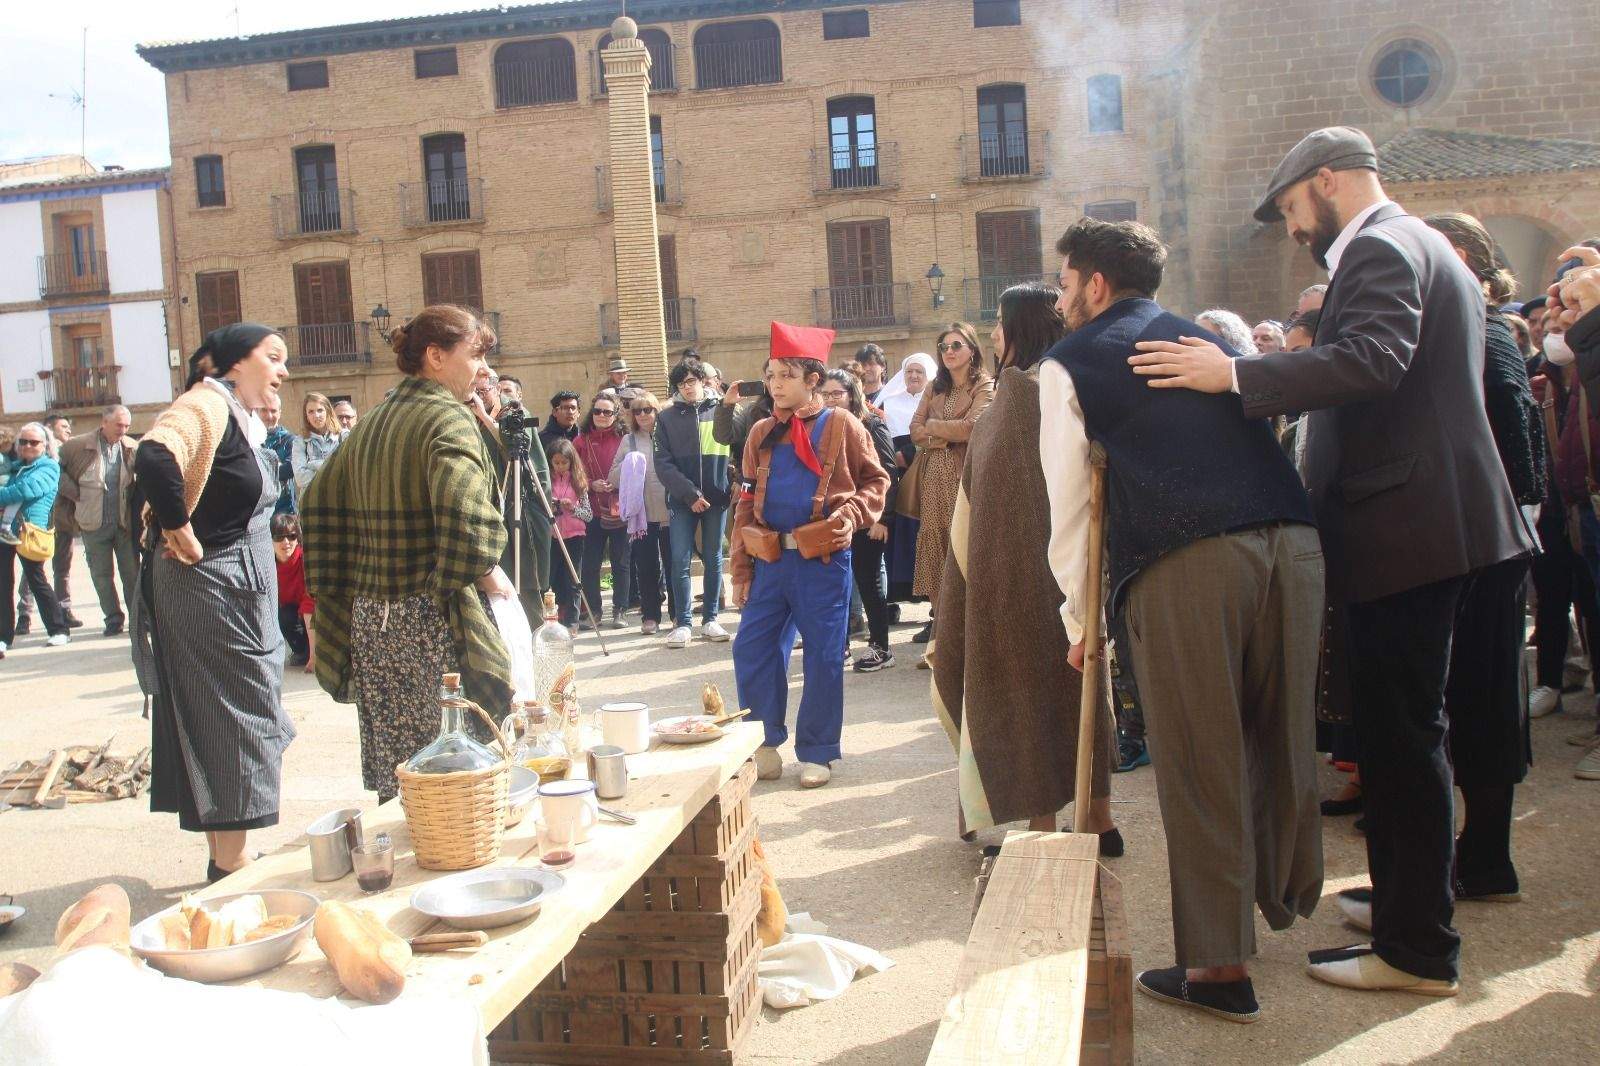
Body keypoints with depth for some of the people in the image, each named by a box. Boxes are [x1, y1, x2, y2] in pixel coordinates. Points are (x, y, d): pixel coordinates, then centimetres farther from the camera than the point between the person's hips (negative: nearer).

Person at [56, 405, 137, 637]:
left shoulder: (132, 448, -2)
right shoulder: (78, 446, -8)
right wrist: (74, 492, -3)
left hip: (125, 522, 1)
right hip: (94, 523, -1)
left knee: (132, 572, 4)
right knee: (102, 574, 6)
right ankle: (113, 619, 16)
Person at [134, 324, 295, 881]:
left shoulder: (245, 419, 14)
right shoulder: (207, 405, -15)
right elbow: (154, 458, -34)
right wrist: (180, 533, -25)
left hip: (240, 589, 10)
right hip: (209, 589, -10)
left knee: (233, 715, 13)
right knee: (234, 716, -4)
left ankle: (226, 857, 23)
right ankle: (230, 867, 4)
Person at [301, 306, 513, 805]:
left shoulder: (370, 423, 15)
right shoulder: (449, 418, -10)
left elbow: (319, 504, 19)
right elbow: (462, 507, -27)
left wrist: (341, 589, 18)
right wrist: (487, 574, -13)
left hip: (370, 617, 8)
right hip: (432, 617, -8)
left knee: (394, 767, 13)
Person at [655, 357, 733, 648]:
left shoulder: (722, 411, 4)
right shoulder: (667, 417, 3)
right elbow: (663, 463, -3)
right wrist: (690, 494, -11)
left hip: (716, 497, 1)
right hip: (682, 500, -1)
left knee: (714, 559, 7)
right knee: (680, 560, -3)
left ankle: (710, 619, 16)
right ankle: (683, 623, 3)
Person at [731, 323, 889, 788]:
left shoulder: (841, 425, 0)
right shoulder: (761, 433, 10)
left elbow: (876, 480, 5)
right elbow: (746, 502, 11)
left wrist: (852, 513, -14)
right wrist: (741, 568, 7)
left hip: (823, 561, -4)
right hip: (769, 560, 4)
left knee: (824, 657, 1)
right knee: (751, 650, 2)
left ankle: (817, 753, 14)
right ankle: (765, 743, 19)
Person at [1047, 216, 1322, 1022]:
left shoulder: (1070, 364, 11)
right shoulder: (1211, 340, 27)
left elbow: (1068, 504, 7)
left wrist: (1080, 618, 15)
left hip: (1185, 563, -6)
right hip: (1292, 540, 6)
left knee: (1200, 763, 3)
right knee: (1283, 738, 21)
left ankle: (1220, 966, 11)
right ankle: (1286, 897, 43)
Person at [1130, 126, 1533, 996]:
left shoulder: (1380, 249, -12)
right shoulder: (1431, 250, 21)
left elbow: (1372, 360, -29)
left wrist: (1237, 375, -30)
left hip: (1403, 529, -11)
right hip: (1439, 521, 11)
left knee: (1400, 729, -5)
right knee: (1407, 722, 19)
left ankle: (1417, 949, 3)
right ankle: (1412, 892, 33)